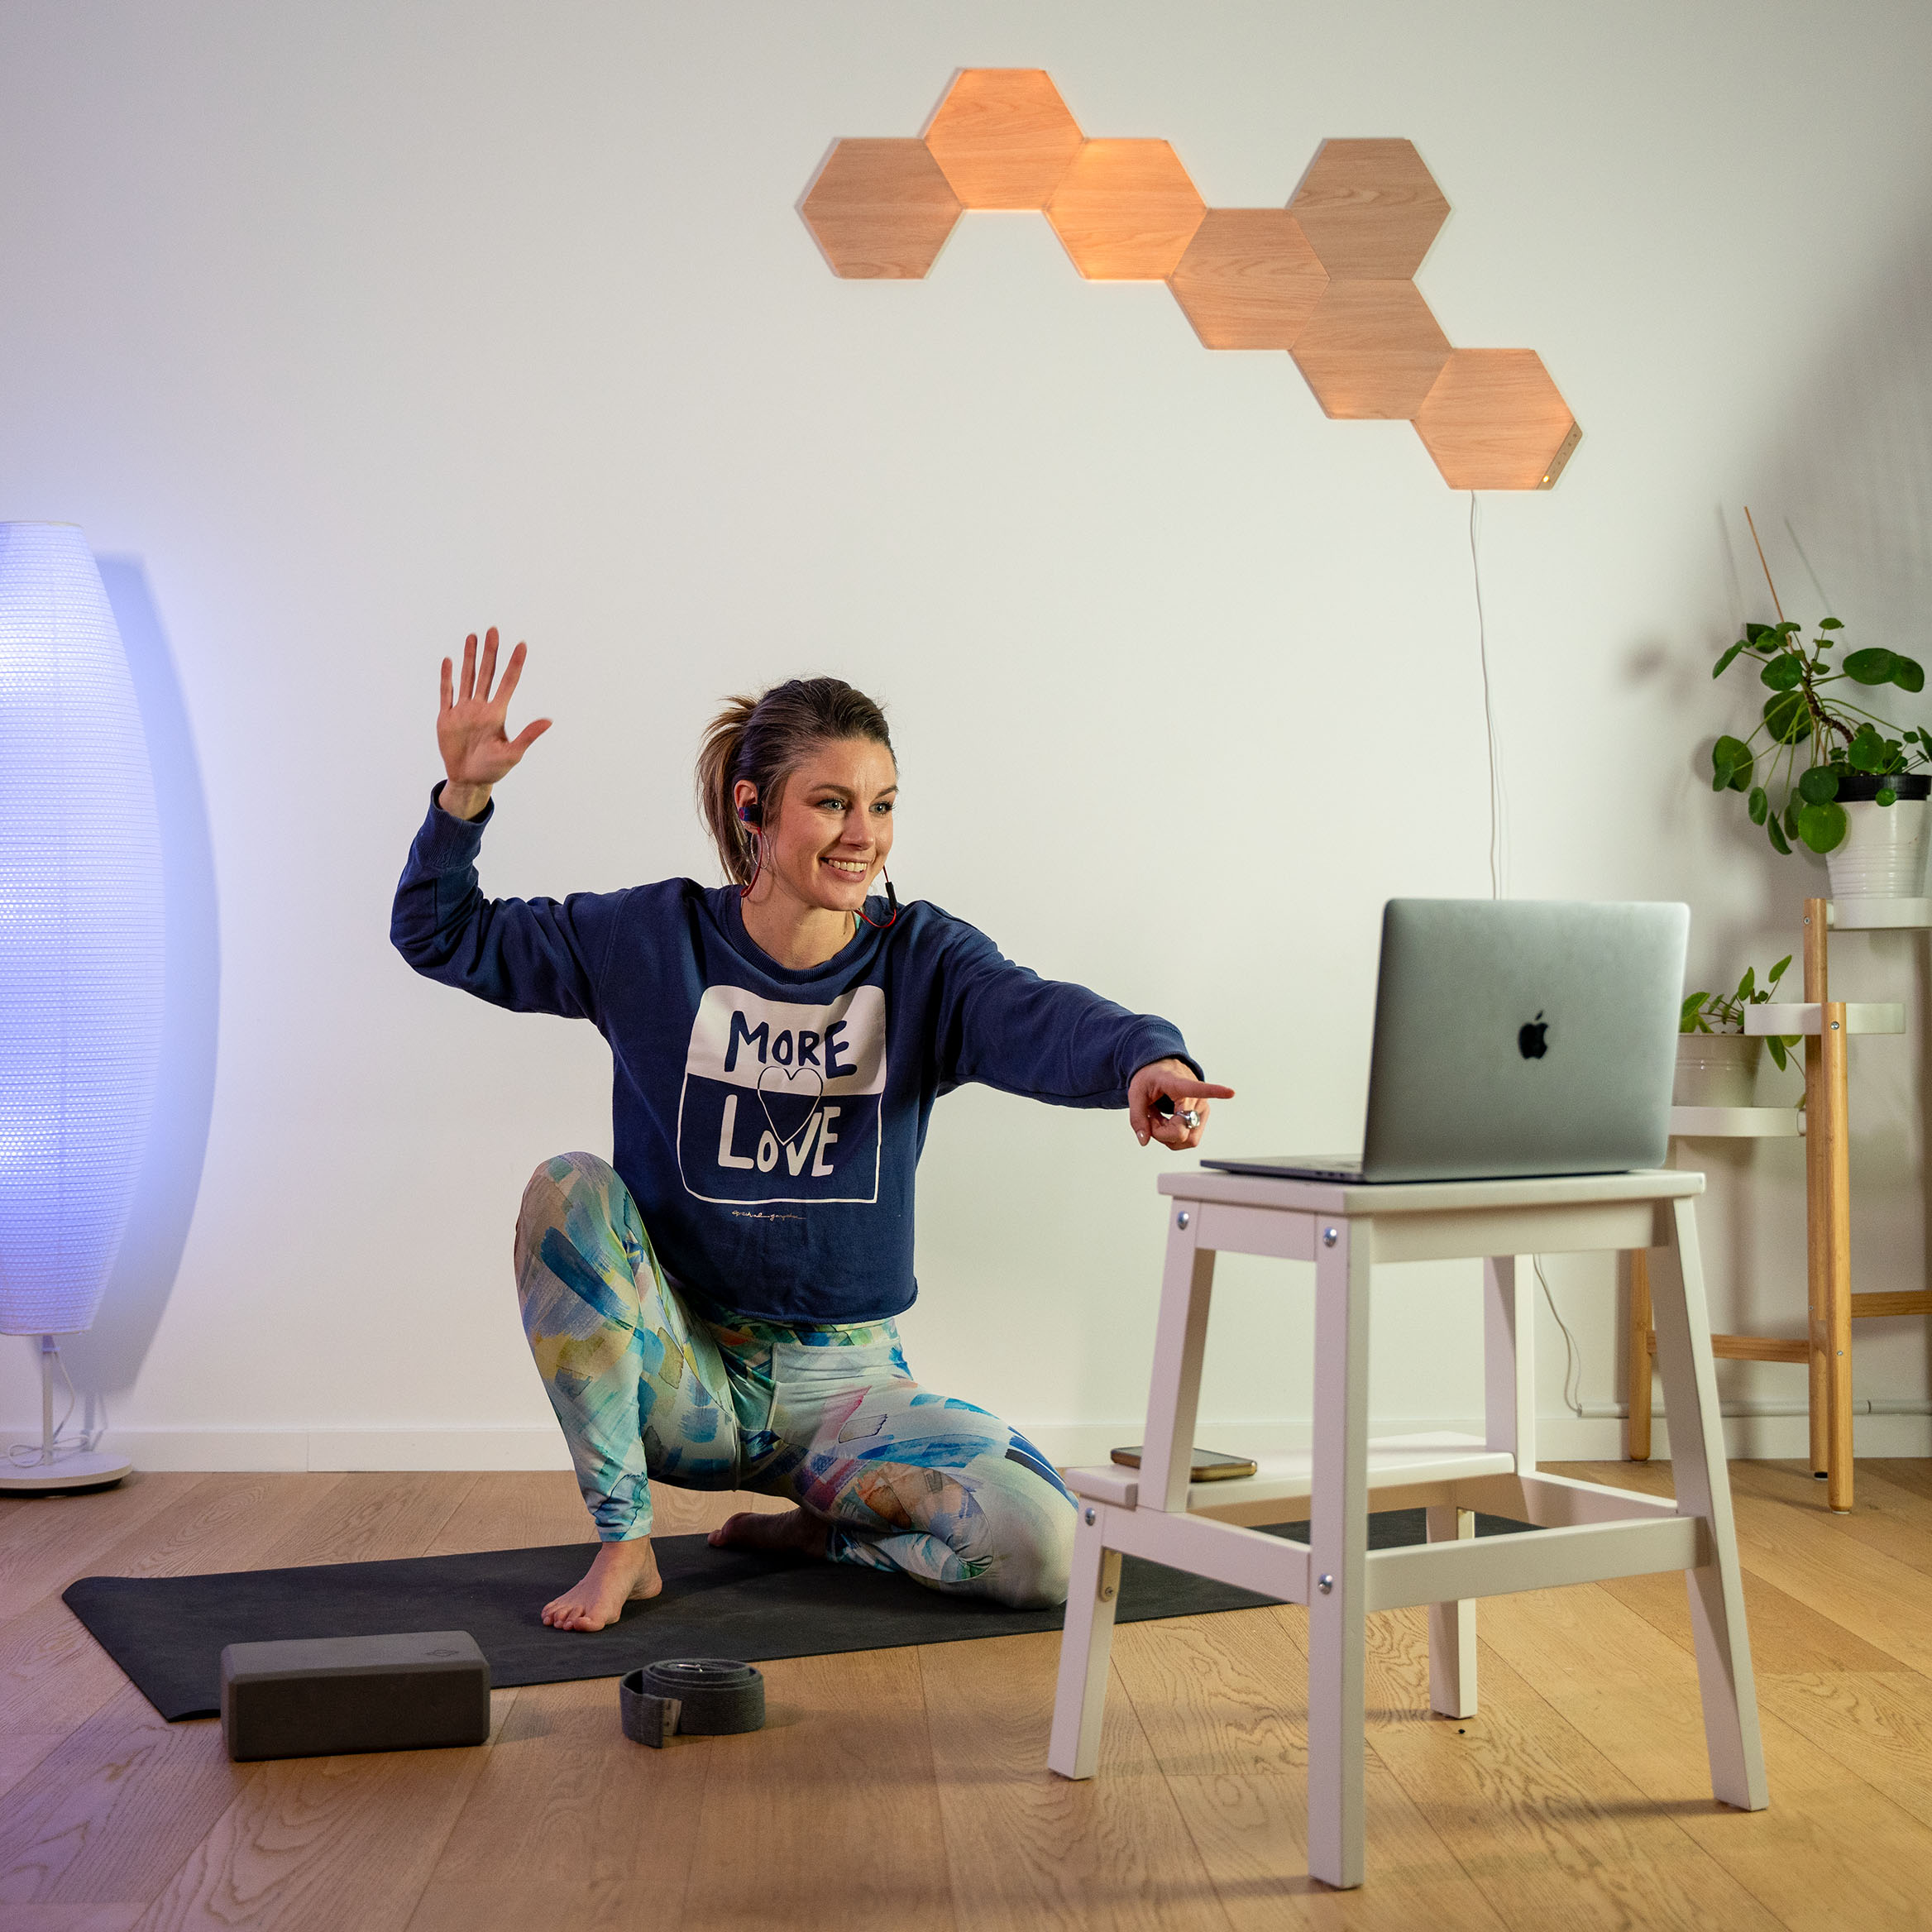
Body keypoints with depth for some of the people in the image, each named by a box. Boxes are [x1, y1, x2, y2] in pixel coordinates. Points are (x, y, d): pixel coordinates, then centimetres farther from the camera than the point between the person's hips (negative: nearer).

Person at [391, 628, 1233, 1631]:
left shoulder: (922, 959, -6)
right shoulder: (654, 938, -4)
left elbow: (1040, 1020, -28)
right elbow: (440, 936, 2)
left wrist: (1144, 1058, -50)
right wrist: (465, 794, -16)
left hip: (844, 1382, 0)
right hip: (680, 1371, 0)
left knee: (1043, 1546, -22)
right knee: (567, 1189, -26)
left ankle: (810, 1531, 8)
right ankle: (622, 1537, -12)